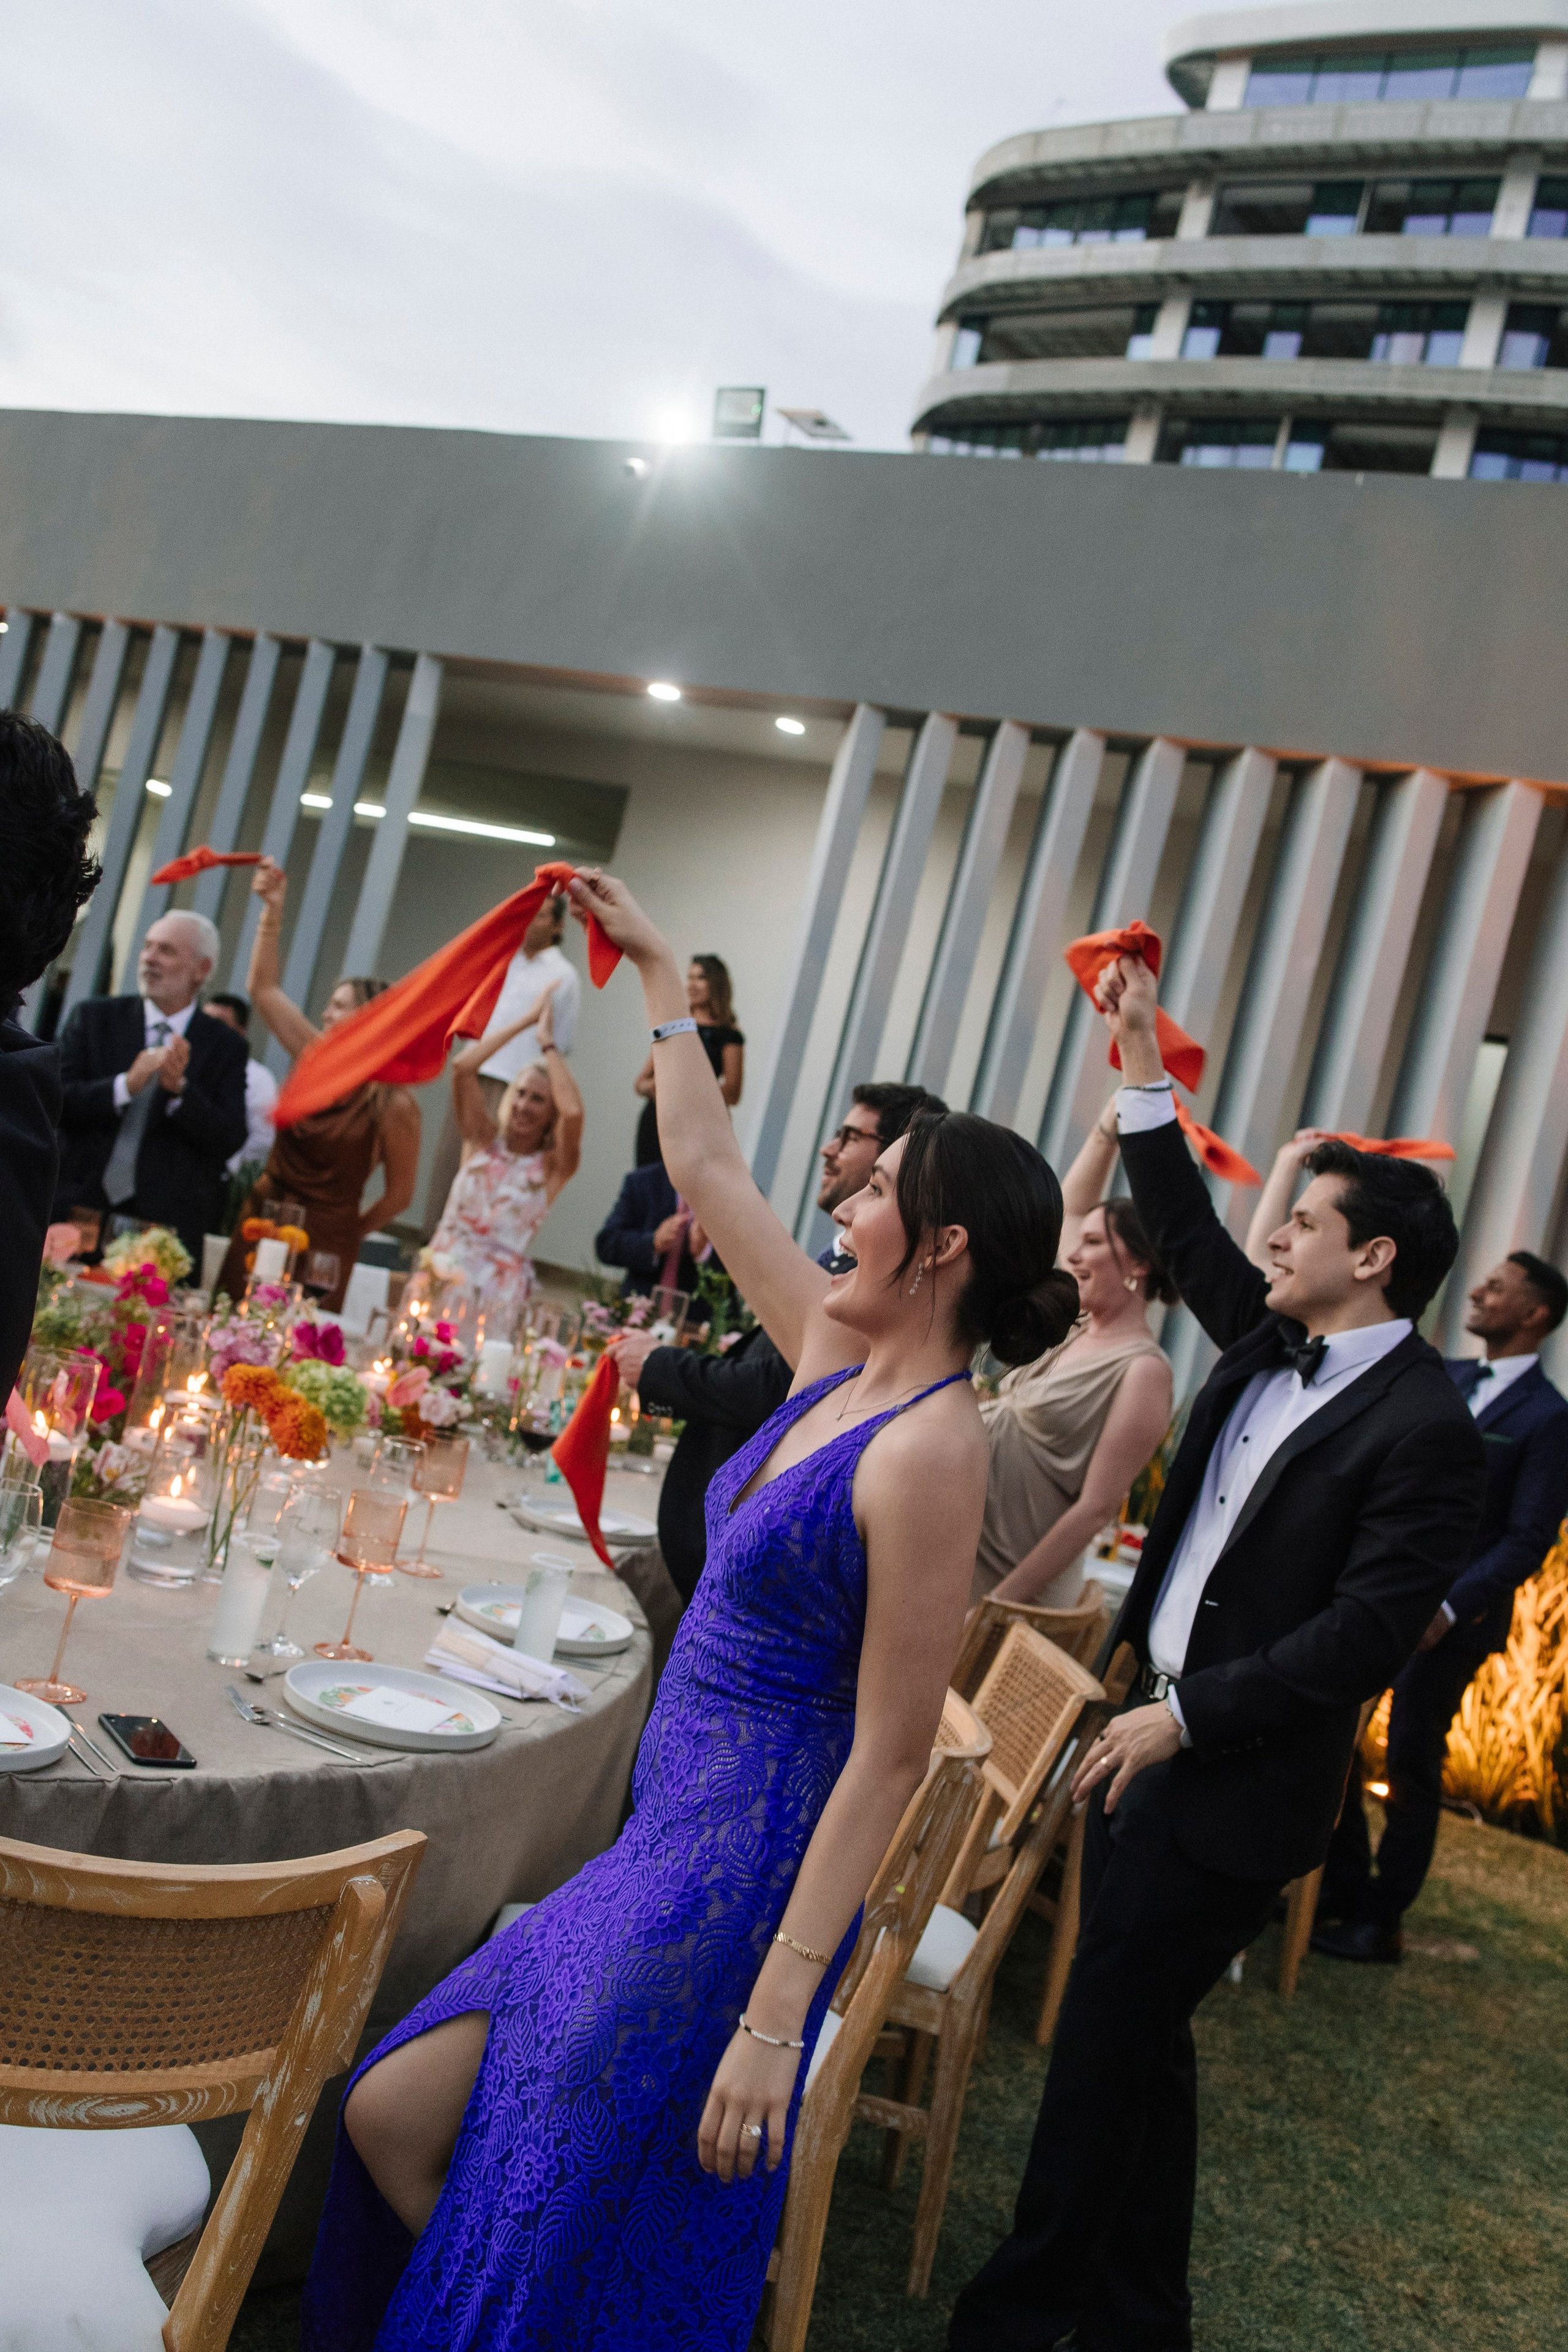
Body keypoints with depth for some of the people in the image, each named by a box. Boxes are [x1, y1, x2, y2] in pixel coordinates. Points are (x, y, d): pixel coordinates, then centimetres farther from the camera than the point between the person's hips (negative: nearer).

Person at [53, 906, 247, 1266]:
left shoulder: (226, 1046, 5)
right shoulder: (93, 1017, 8)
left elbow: (230, 1140, -4)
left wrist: (179, 1088, -20)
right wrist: (126, 1085, -18)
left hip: (165, 1224, -1)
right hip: (79, 1210, 1)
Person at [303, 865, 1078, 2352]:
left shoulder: (930, 1446, -22)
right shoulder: (839, 1354, 2)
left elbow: (890, 1756, -21)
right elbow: (705, 1169, 15)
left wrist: (777, 2017, -20)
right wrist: (659, 972, 22)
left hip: (743, 1881, -8)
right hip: (664, 1842, 8)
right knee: (389, 2119, 12)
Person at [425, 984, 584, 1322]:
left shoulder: (553, 1167, 1)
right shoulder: (484, 1140, 8)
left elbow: (573, 1112, -20)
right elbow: (462, 1065, -4)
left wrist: (547, 1042, -8)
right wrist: (526, 1020, -1)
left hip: (497, 1292, -2)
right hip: (443, 1270, 2)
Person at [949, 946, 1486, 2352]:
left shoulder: (1423, 1427, -17)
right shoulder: (1272, 1346, 5)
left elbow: (1367, 1633, -20)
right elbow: (1189, 1235, 16)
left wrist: (1186, 1715, -19)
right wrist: (1146, 1069, 13)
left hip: (1239, 1777, -8)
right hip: (1157, 1729, 8)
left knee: (1106, 2041, 0)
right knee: (1142, 2041, 18)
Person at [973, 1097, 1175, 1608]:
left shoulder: (1143, 1370, -13)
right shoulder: (1076, 1330, 8)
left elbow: (1096, 1507, -16)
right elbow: (1071, 1208, 16)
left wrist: (1000, 1603, -18)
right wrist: (1113, 1119, 13)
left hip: (1009, 1580, -7)